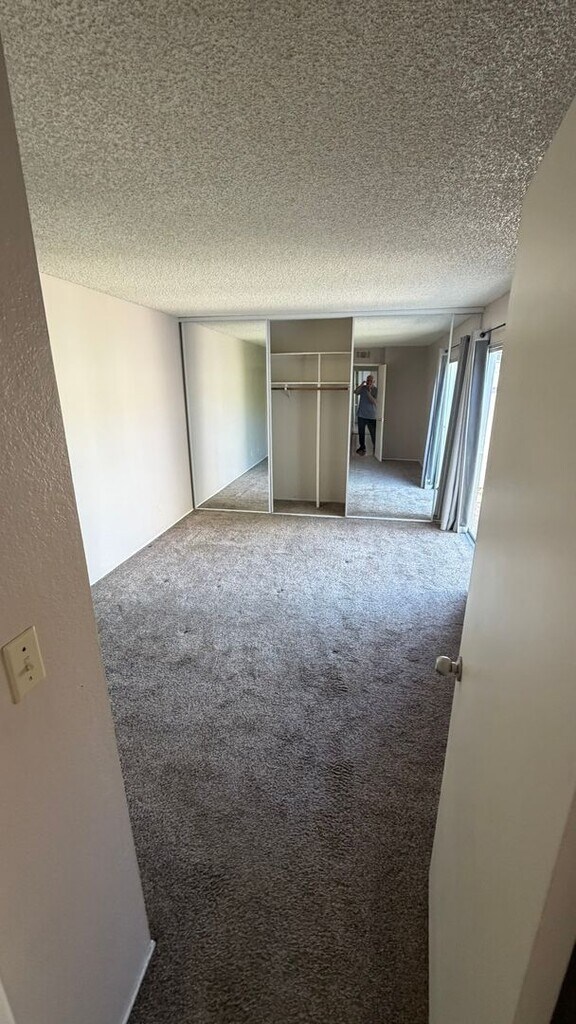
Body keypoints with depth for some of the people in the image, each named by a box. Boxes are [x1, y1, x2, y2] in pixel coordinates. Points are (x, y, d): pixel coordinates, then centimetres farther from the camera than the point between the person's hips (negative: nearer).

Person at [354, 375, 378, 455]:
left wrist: (369, 393, -22)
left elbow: (375, 402, -13)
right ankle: (362, 447, 29)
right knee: (361, 433, 13)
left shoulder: (376, 390, -4)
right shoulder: (363, 388, 4)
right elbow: (355, 392, -12)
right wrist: (361, 385, -22)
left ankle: (375, 448, 14)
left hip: (371, 416, -3)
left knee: (373, 433, -1)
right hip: (361, 415, 3)